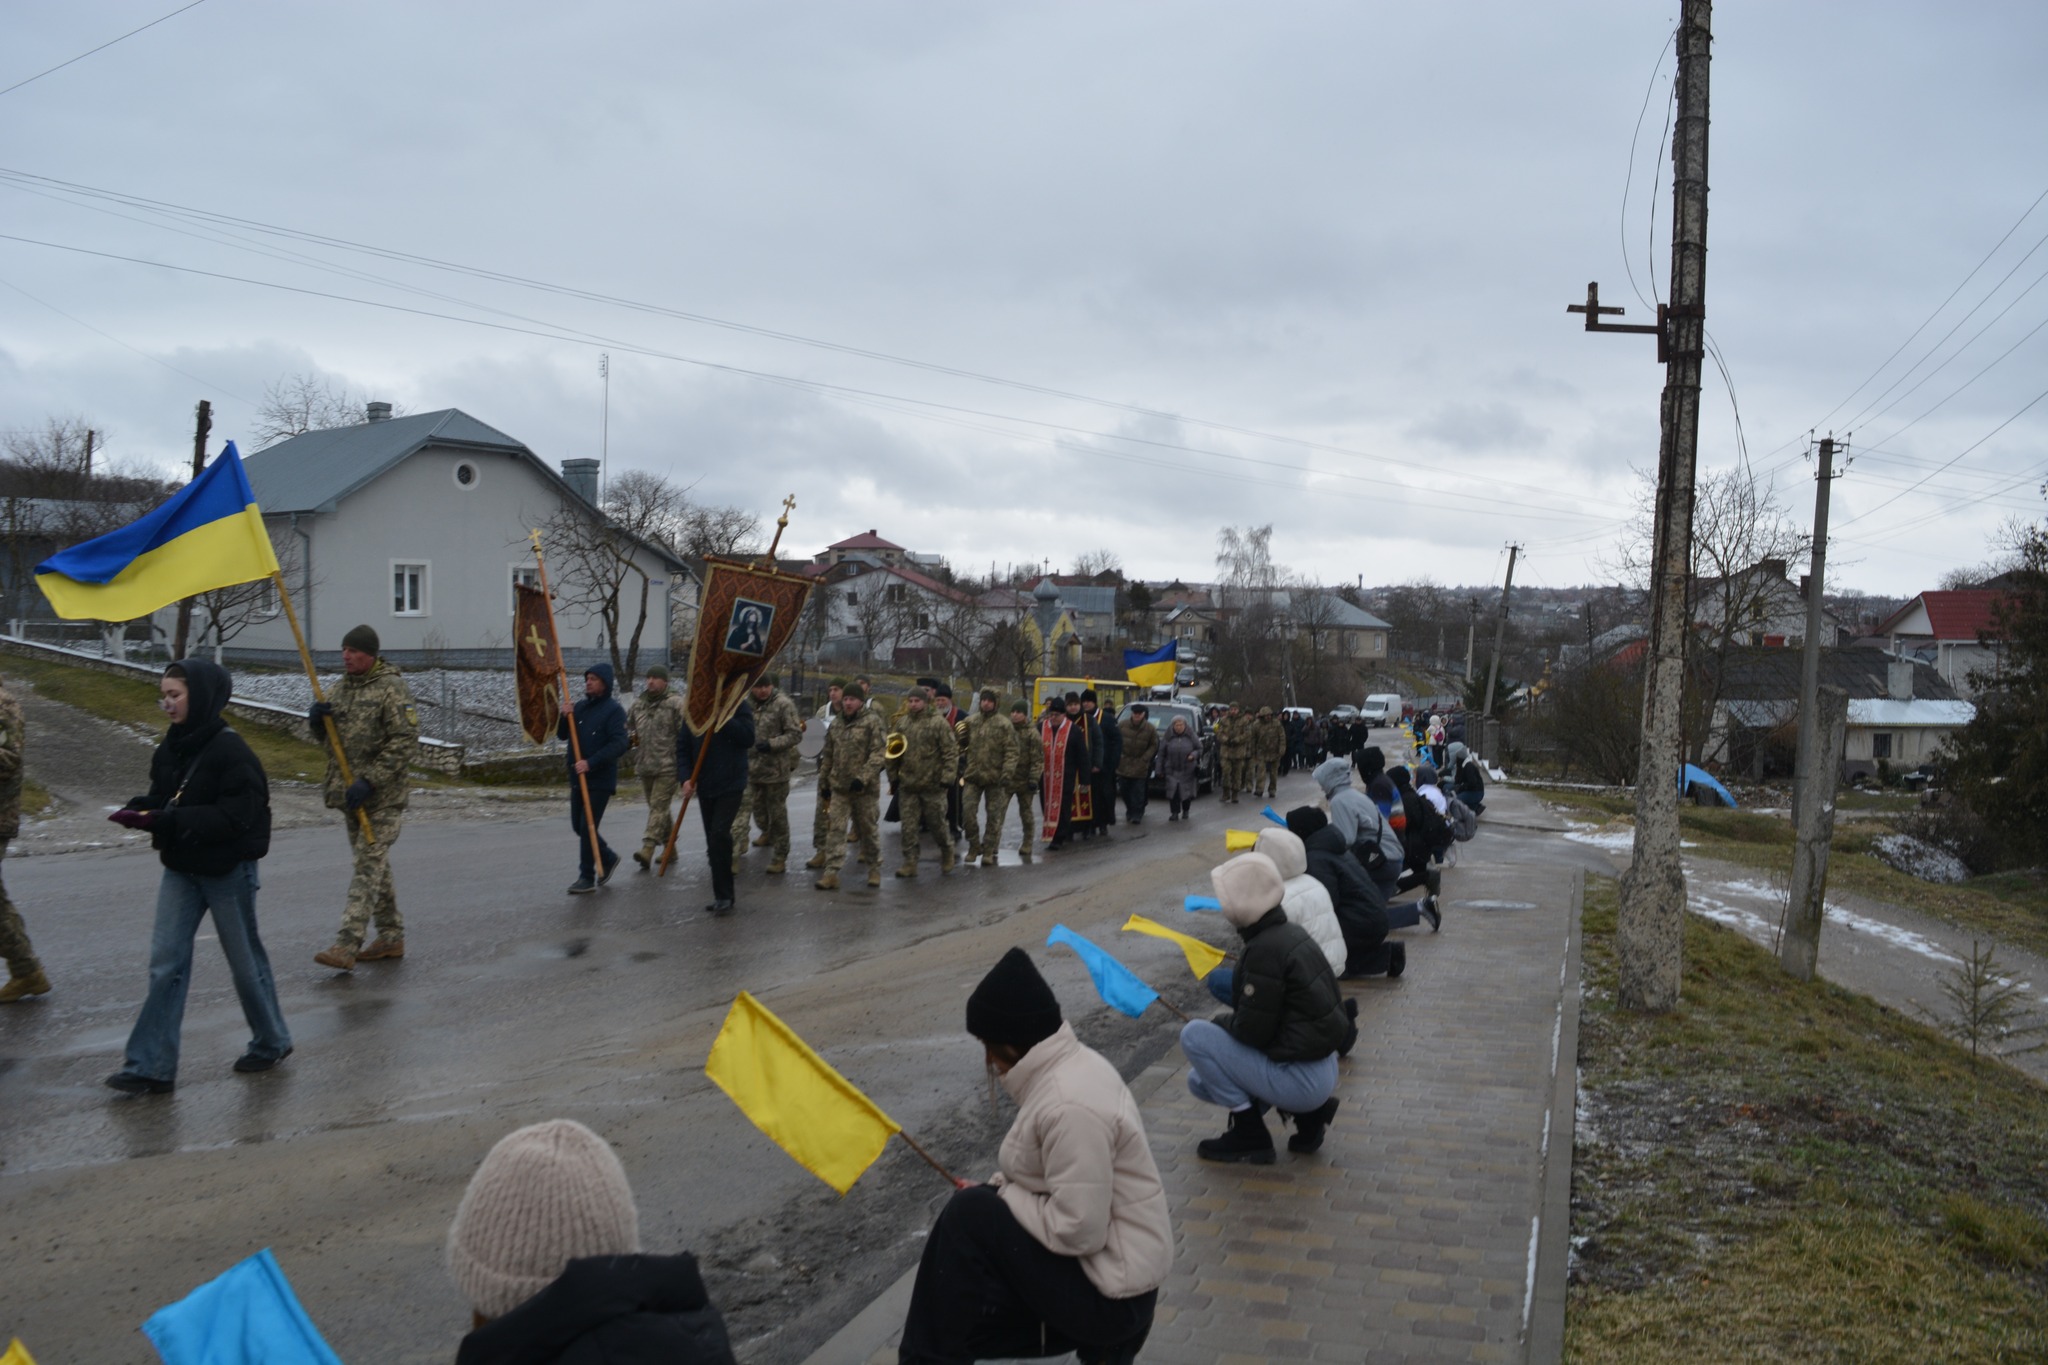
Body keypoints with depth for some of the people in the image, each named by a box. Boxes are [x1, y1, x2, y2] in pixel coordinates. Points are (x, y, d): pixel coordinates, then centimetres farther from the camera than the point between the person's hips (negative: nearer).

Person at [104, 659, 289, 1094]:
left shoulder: (230, 749, -19)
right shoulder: (171, 747, 3)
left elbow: (235, 815, -24)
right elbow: (162, 797, 14)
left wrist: (169, 821, -30)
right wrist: (137, 811, -8)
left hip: (227, 870, -7)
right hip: (181, 868, 7)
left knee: (244, 959, 9)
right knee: (166, 962, 3)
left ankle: (272, 1042, 28)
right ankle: (151, 1066, 7)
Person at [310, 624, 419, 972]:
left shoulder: (391, 688, -10)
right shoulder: (340, 689, 14)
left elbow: (405, 741, -17)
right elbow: (327, 740, 22)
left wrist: (369, 781, -22)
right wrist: (317, 722, -2)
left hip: (382, 797, -8)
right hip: (350, 794, 8)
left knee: (368, 866, -11)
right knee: (376, 865, 14)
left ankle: (346, 945, -15)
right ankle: (391, 937, 23)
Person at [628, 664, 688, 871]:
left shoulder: (676, 704, -8)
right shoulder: (638, 704, 12)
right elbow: (628, 727, 25)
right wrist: (631, 736, 3)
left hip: (667, 766, -7)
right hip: (645, 765, 7)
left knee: (658, 807, -11)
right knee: (658, 808, 16)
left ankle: (647, 850, -19)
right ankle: (669, 848, 30)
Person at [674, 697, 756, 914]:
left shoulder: (738, 704, -5)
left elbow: (748, 738, -17)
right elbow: (682, 746, 7)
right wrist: (685, 777, -6)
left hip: (731, 784, -5)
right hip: (704, 785, 5)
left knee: (719, 835, -17)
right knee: (713, 841, 10)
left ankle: (723, 896, -8)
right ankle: (723, 896, 20)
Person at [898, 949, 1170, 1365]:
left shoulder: (1069, 1106, -28)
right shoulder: (1071, 1063, 3)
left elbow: (1078, 1231, -27)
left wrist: (1003, 1195, -13)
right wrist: (1001, 1188, 2)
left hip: (1109, 1291, -9)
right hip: (1111, 1268, 9)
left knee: (969, 1216, -15)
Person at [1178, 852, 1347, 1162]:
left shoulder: (1264, 950, -22)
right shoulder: (1292, 933, 6)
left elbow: (1251, 1030, -20)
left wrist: (1218, 1023, -2)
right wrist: (1227, 1023, 10)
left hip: (1299, 1080, -9)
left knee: (1193, 1034, -8)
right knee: (1199, 1081, 18)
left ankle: (1249, 1135, -2)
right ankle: (1308, 1113, 11)